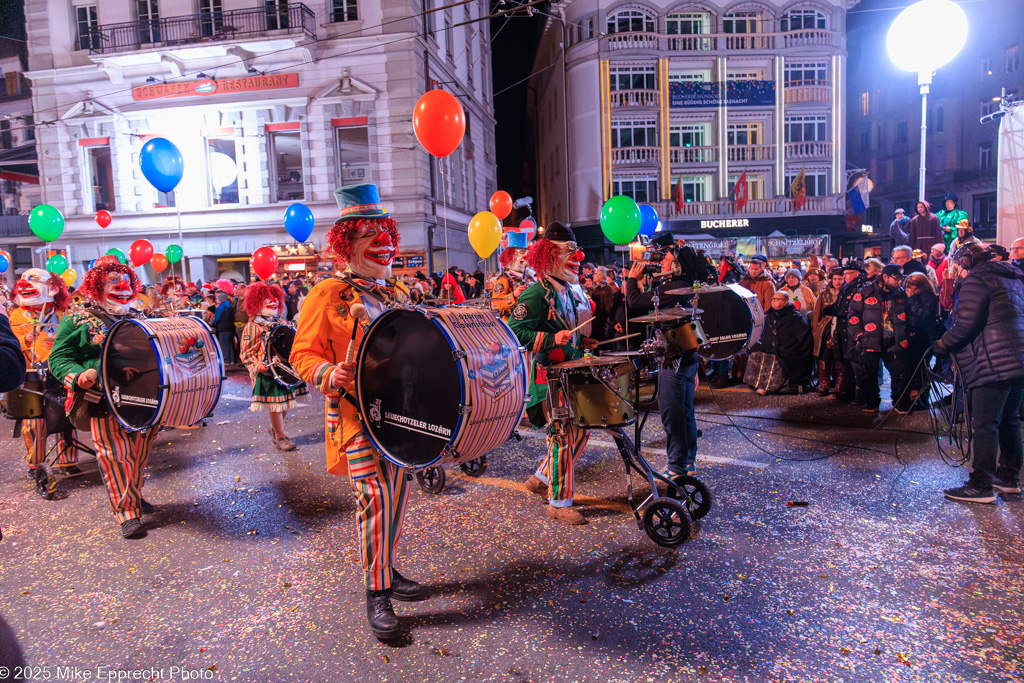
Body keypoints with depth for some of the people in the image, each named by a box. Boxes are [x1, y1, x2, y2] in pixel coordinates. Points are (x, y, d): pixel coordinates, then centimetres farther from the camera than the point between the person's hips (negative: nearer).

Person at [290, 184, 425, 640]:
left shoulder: (398, 294, 13)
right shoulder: (328, 295, -5)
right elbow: (303, 354, -6)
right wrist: (331, 374, -25)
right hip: (356, 414, -6)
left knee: (397, 494, 13)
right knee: (375, 496, -11)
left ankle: (387, 571, 30)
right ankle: (376, 594, 2)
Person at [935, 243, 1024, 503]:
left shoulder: (976, 280, -7)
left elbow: (965, 325, -15)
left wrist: (941, 345, -1)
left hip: (993, 364, -10)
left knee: (984, 425, -7)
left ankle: (980, 486, -6)